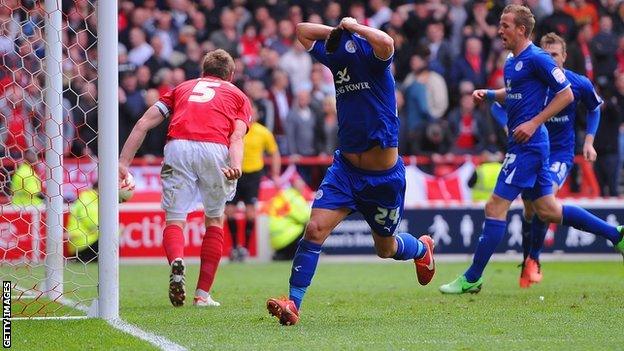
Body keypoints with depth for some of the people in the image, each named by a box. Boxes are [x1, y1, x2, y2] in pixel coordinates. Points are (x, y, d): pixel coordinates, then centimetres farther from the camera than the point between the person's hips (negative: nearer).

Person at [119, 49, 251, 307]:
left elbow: (143, 124, 19)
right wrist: (236, 165, -11)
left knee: (174, 219, 6)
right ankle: (203, 293, 15)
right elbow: (237, 136, 5)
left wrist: (123, 163, 14)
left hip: (177, 147, 0)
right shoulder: (237, 95, 28)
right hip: (215, 148, 0)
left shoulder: (183, 88, 32)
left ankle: (177, 262, -28)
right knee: (215, 220, 19)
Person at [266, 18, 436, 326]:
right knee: (315, 229, -16)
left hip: (384, 176, -4)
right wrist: (337, 31, -2)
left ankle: (422, 249, 51)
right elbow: (302, 31, 12)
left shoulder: (373, 61, -16)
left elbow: (385, 44, -41)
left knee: (385, 249, 16)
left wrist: (352, 27, -24)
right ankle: (293, 304, -15)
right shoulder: (337, 58, 0)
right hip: (346, 169, 4)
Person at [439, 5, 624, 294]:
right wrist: (489, 94, 10)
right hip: (522, 144, 10)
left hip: (528, 144, -10)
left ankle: (472, 278, -5)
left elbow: (566, 94, -13)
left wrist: (534, 122, -18)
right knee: (549, 211, 14)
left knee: (496, 207, -9)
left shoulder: (537, 59, -14)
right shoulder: (512, 62, 14)